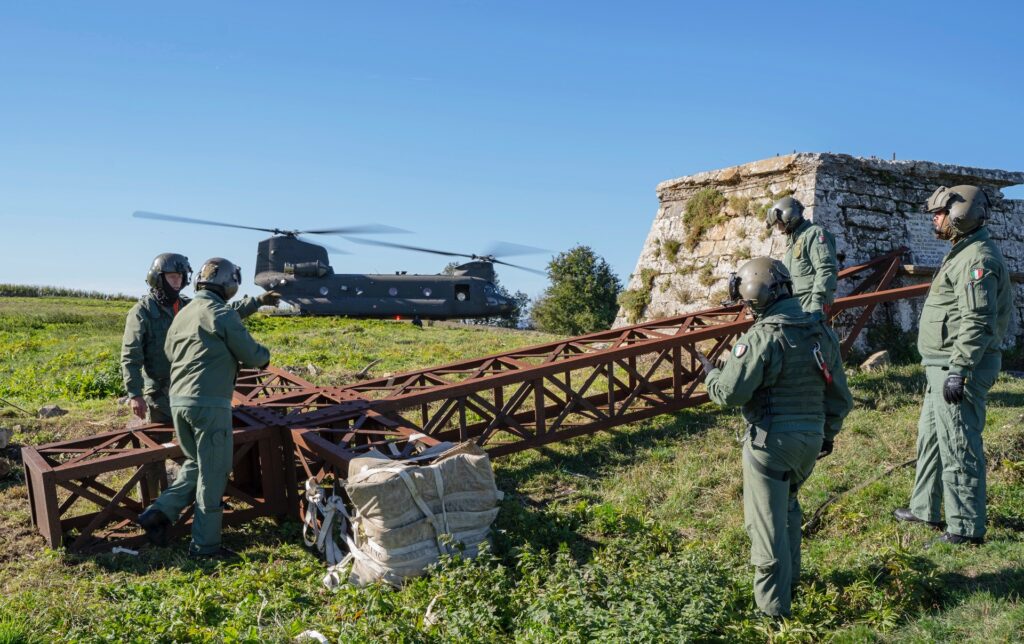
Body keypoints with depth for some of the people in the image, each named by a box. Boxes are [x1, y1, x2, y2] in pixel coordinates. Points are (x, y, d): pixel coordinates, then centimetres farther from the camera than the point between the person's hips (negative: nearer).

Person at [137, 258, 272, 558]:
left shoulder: (181, 315, 14)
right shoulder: (223, 314, -9)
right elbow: (251, 355, -5)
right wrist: (264, 355, 19)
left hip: (178, 400, 8)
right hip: (210, 404, -7)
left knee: (195, 464, 23)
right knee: (212, 474, 2)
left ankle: (159, 513, 10)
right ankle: (205, 544, 8)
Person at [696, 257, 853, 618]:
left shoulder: (762, 338, -19)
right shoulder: (822, 332, 5)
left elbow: (729, 393, -19)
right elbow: (839, 393, 12)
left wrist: (710, 372, 2)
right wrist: (829, 431, 25)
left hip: (771, 440, -8)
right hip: (812, 438, 8)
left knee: (767, 520, 2)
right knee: (788, 506, 28)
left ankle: (774, 605, 9)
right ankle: (790, 576, 41)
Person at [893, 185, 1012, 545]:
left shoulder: (978, 258, -17)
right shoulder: (963, 254, 17)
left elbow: (978, 322, -24)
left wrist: (958, 371, -25)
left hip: (960, 367, -11)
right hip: (944, 366, 11)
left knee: (958, 447, -5)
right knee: (930, 437, 19)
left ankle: (966, 527, 3)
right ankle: (925, 509, 31)